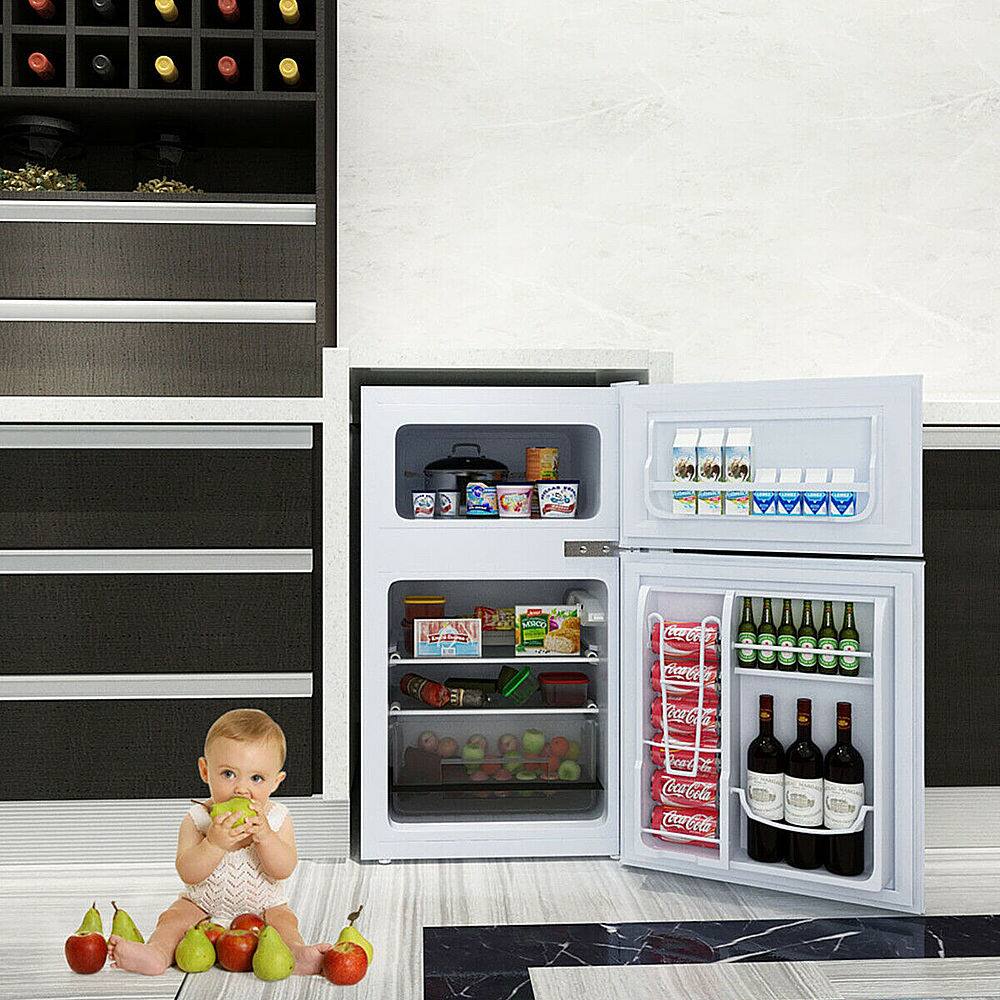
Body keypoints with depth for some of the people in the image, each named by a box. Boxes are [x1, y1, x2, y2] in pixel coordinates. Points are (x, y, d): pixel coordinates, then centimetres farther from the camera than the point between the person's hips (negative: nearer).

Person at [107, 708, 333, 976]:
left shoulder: (277, 818, -10)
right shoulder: (196, 820, -13)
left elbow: (284, 870, -20)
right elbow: (188, 874, -22)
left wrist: (265, 836, -37)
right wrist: (214, 843, -39)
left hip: (262, 906, -1)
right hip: (203, 905, 1)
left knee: (283, 920, -26)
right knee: (173, 917, -21)